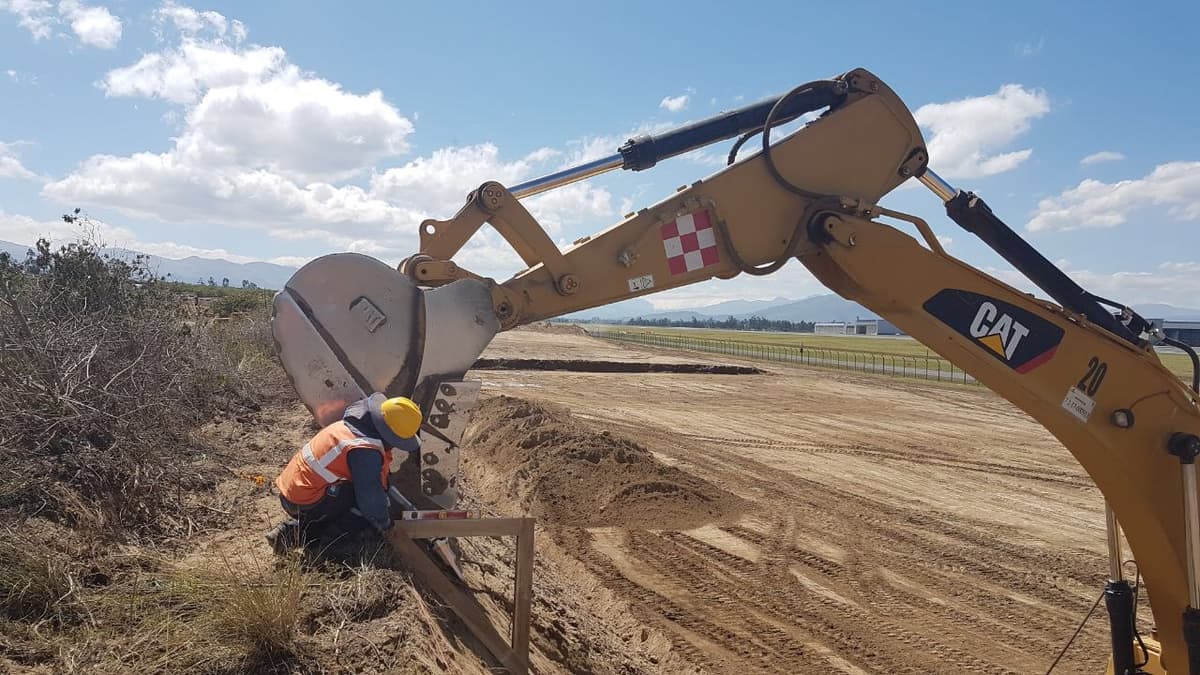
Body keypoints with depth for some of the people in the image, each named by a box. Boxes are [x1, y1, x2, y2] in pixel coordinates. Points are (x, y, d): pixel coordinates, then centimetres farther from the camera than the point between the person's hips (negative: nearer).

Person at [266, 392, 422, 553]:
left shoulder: (352, 424, 3)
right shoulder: (366, 453, -26)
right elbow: (371, 498, -21)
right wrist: (385, 524, -2)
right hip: (305, 504, -9)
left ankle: (294, 527, 10)